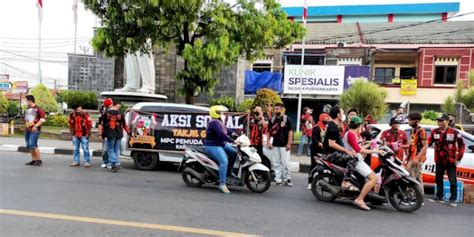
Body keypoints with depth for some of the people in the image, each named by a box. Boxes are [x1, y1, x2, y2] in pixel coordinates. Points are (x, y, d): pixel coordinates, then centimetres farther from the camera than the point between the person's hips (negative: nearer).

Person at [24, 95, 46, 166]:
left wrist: (36, 126, -18)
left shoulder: (38, 109, -6)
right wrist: (26, 126, 19)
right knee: (29, 145, 7)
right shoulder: (27, 110, 18)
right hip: (27, 130, 8)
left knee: (33, 145, -15)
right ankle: (33, 160, 14)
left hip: (34, 130, -8)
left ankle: (39, 160, -7)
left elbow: (43, 118, -12)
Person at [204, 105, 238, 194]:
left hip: (221, 144, 11)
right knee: (224, 161, -26)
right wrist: (233, 141, -31)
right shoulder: (214, 123, -18)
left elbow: (227, 131, 15)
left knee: (234, 153, 10)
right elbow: (221, 135, -29)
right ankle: (222, 184, -26)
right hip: (212, 146, -11)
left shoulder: (220, 122, 16)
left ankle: (228, 173, 18)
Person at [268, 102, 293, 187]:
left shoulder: (287, 119, -2)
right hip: (275, 145, 4)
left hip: (284, 145, -4)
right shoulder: (272, 119, 9)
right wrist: (269, 142, 2)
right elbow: (269, 132, 11)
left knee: (285, 163, -3)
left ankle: (287, 179, 8)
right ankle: (278, 179, 13)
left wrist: (289, 143, -11)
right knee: (276, 163, 6)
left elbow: (290, 132, -4)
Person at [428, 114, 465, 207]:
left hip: (451, 161, -4)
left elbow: (461, 145, -1)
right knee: (438, 179, 12)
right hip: (439, 160, 4)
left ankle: (453, 199, 9)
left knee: (453, 181, 0)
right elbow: (428, 143, 5)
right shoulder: (435, 132, 3)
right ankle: (439, 197, 24)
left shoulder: (454, 132, -7)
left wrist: (459, 157, -4)